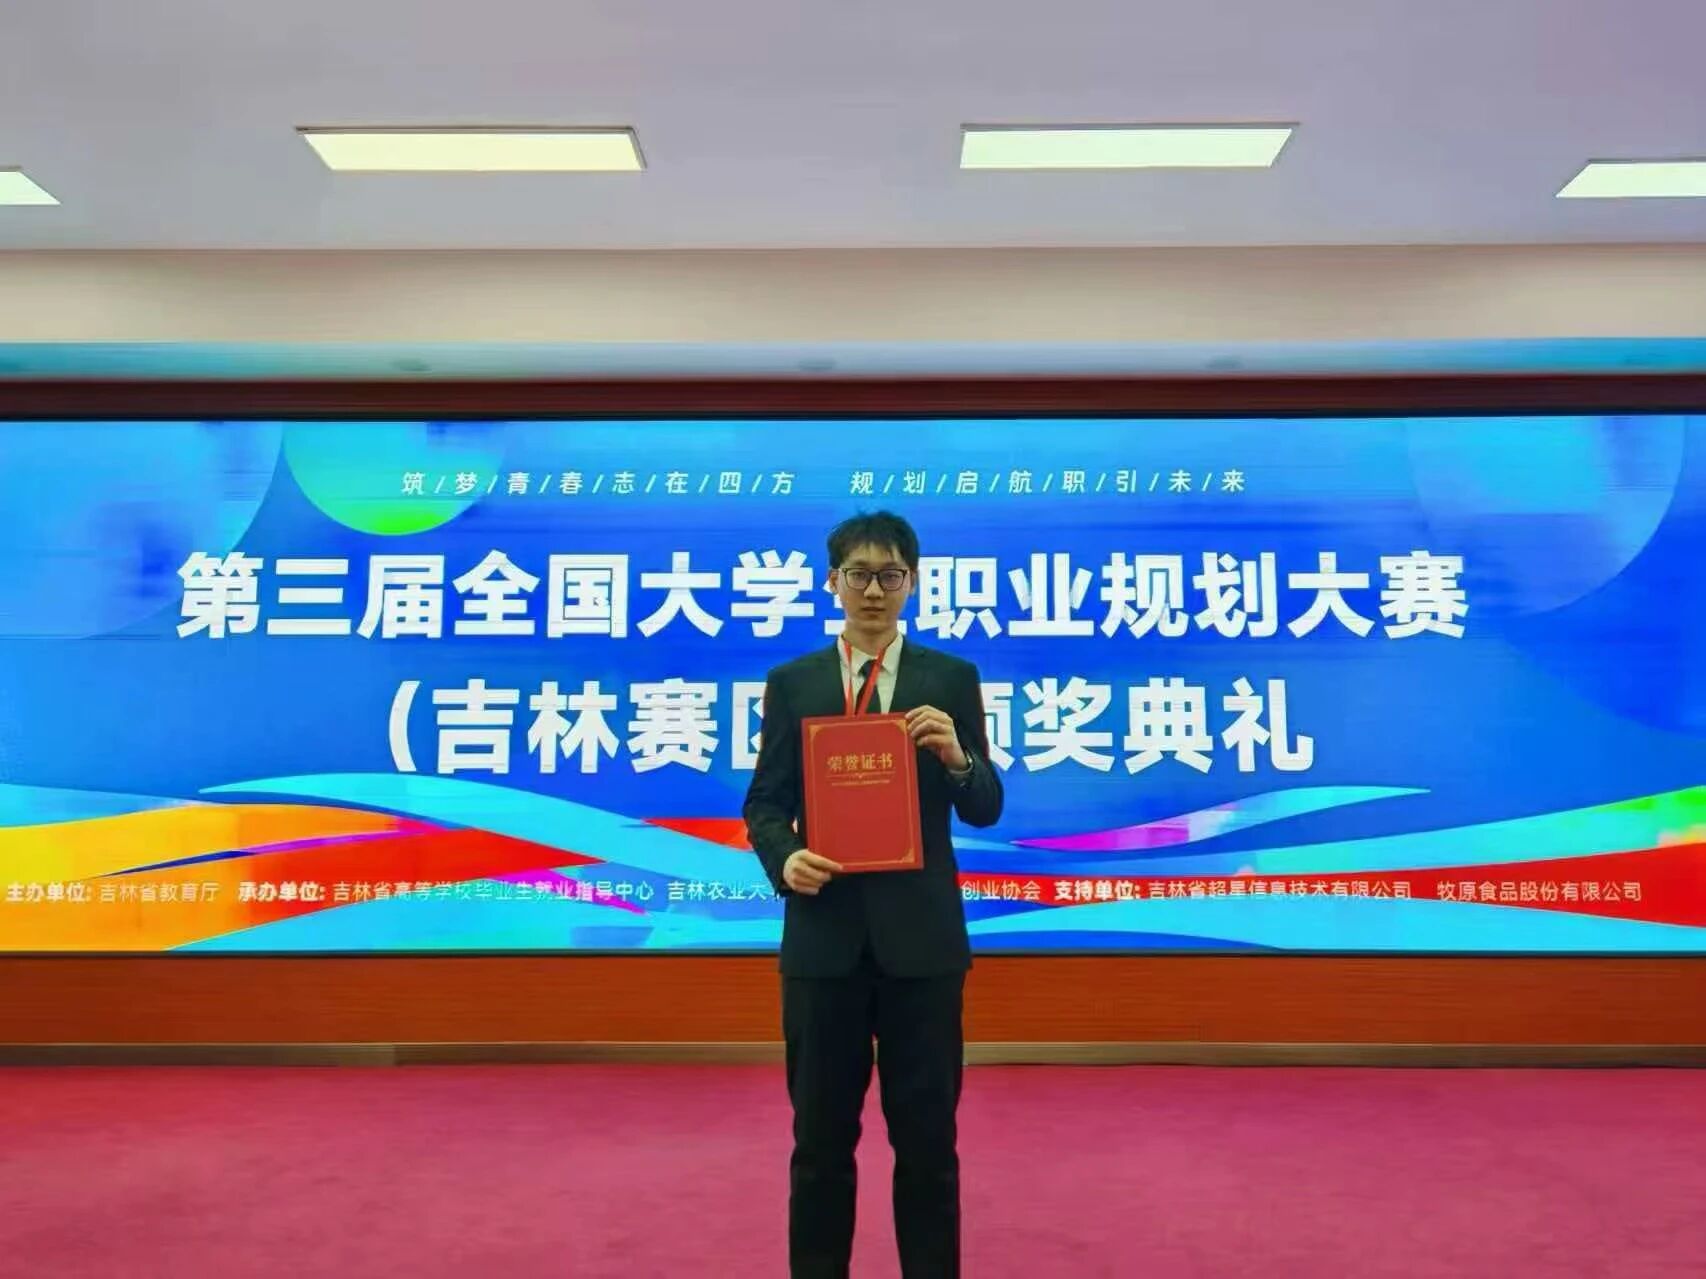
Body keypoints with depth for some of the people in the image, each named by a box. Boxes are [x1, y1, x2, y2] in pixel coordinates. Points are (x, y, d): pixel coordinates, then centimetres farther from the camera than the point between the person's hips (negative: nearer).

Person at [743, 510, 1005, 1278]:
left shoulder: (952, 679, 3)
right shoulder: (792, 682, 5)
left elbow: (985, 810, 0)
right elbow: (764, 803, 5)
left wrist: (956, 758, -20)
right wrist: (784, 860, -15)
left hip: (920, 934, -1)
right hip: (823, 934, 1)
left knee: (927, 1131, 9)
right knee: (821, 1132, 11)